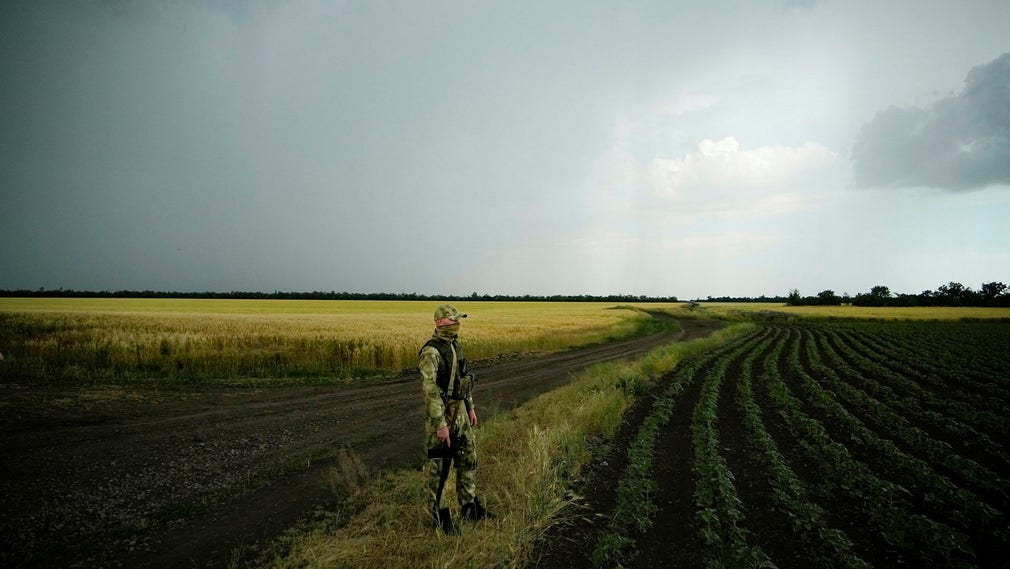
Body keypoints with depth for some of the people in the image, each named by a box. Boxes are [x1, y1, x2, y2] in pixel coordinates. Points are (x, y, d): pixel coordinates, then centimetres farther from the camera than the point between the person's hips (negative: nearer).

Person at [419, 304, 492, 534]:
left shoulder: (456, 346, 8)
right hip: (441, 412, -9)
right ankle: (438, 515, 19)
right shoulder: (431, 352, -21)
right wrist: (440, 424, -25)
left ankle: (469, 506, 32)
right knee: (439, 465, 4)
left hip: (460, 410, 9)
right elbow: (430, 389, -24)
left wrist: (470, 407, 19)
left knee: (468, 457, 16)